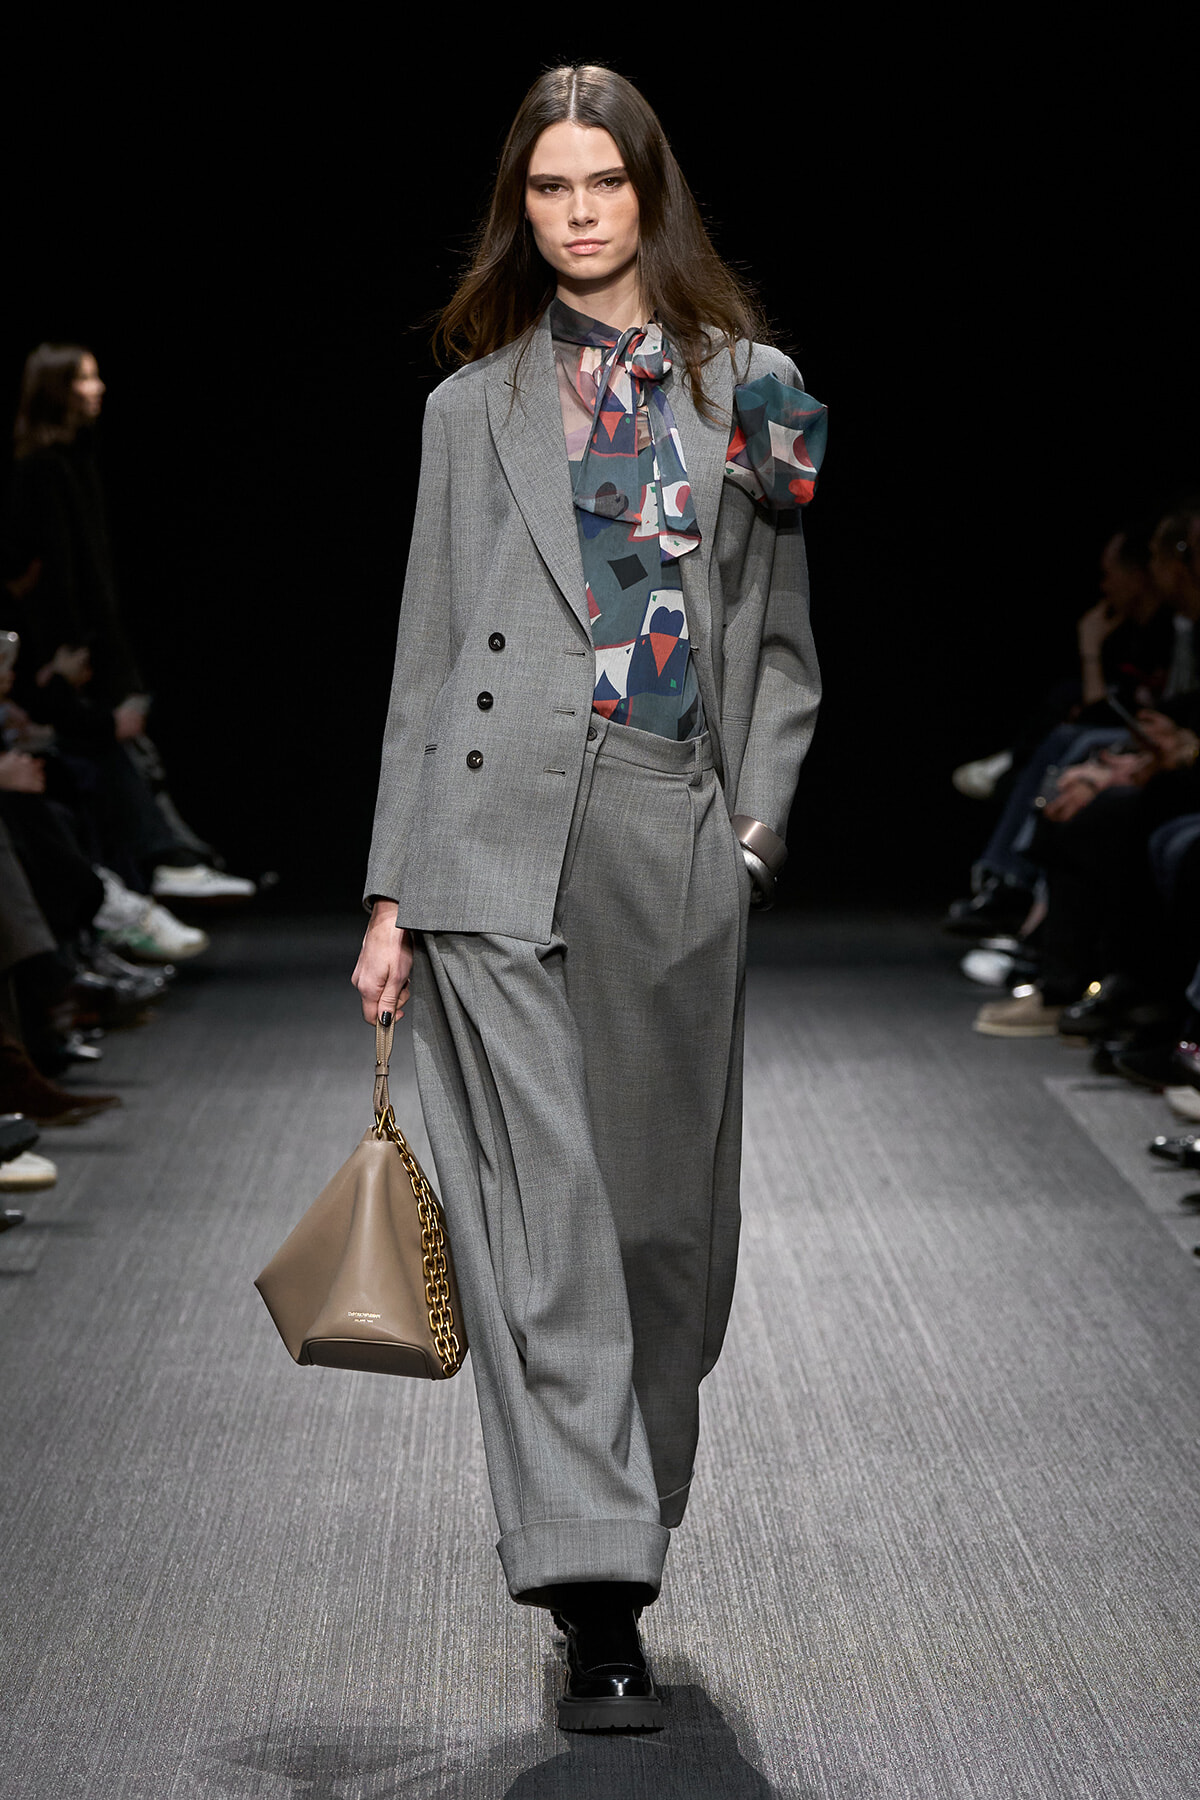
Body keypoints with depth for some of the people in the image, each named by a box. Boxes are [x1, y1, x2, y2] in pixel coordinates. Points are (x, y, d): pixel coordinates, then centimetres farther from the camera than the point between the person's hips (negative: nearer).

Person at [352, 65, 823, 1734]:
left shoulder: (748, 390, 14)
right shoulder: (476, 406, 13)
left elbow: (782, 637, 17)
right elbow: (429, 650, 11)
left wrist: (761, 811, 1)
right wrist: (393, 891, 6)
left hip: (678, 842, 2)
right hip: (501, 834, -2)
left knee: (667, 1212, 7)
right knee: (545, 1206, -10)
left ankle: (621, 1527, 26)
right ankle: (597, 1599, -12)